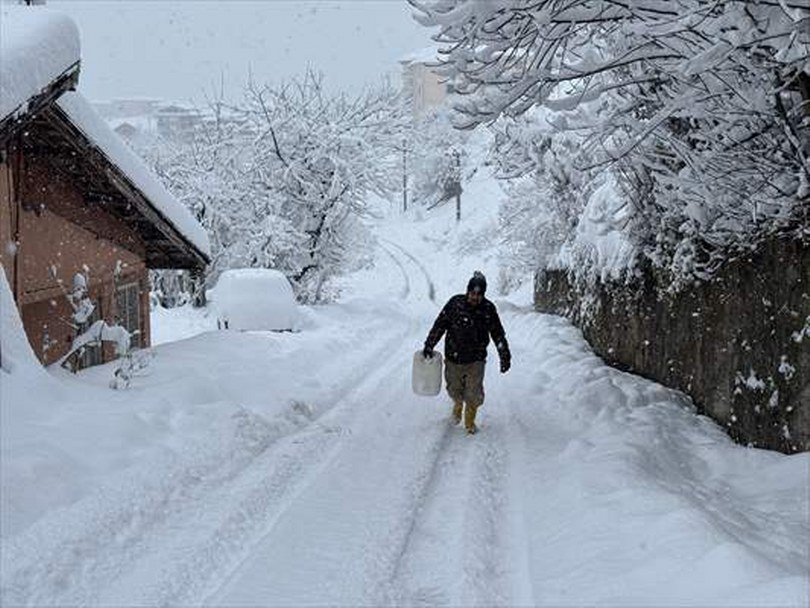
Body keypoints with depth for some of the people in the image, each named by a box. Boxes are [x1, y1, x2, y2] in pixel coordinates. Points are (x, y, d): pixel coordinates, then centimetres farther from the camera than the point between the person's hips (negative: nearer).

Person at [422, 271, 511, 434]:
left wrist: (505, 357, 5)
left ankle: (470, 421, 24)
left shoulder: (488, 309, -7)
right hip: (453, 358, 1)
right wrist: (429, 346, 0)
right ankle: (457, 406, 49)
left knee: (474, 395, 1)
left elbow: (498, 335, 3)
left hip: (476, 361, -1)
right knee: (454, 390, 16)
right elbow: (439, 325, 0)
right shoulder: (455, 303, -9)